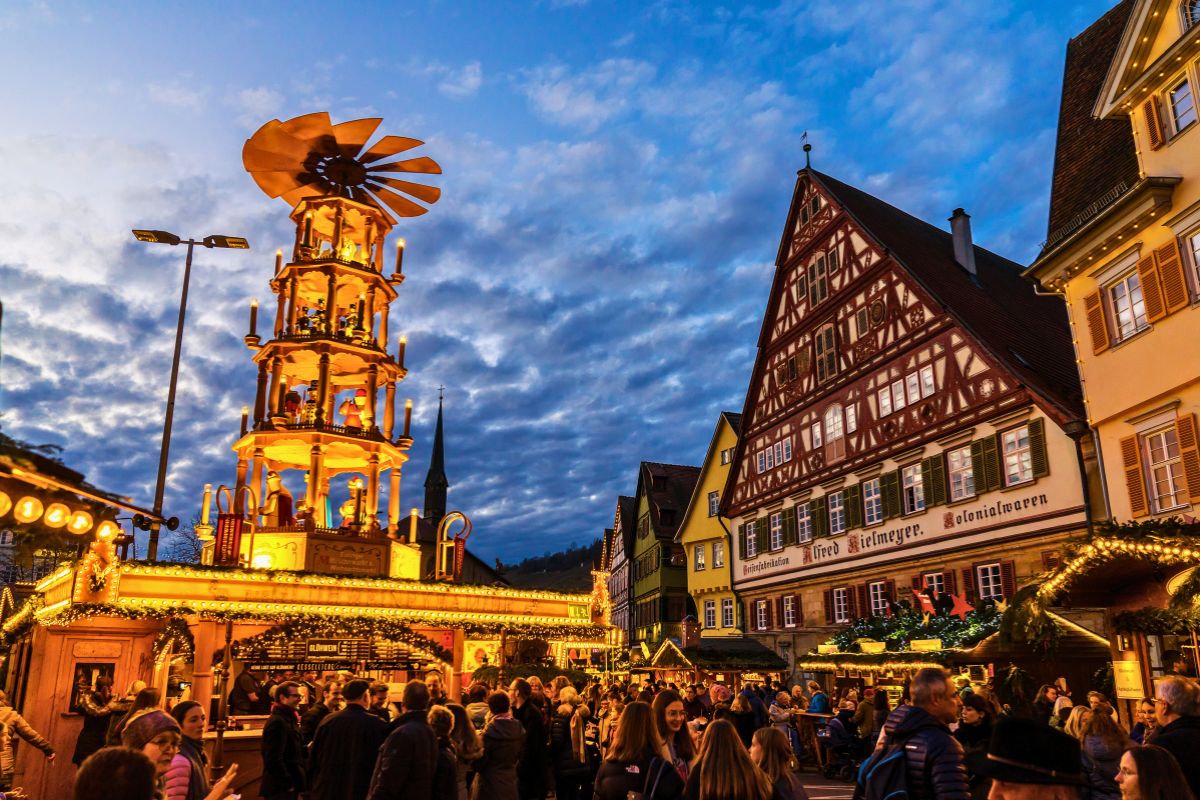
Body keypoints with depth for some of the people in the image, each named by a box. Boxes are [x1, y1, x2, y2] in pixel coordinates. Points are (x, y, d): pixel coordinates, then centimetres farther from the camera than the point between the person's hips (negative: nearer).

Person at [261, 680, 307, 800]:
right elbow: (273, 759, -22)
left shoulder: (288, 718, 14)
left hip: (289, 786, 10)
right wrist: (288, 784, -18)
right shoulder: (277, 722, -18)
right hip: (280, 789, -10)